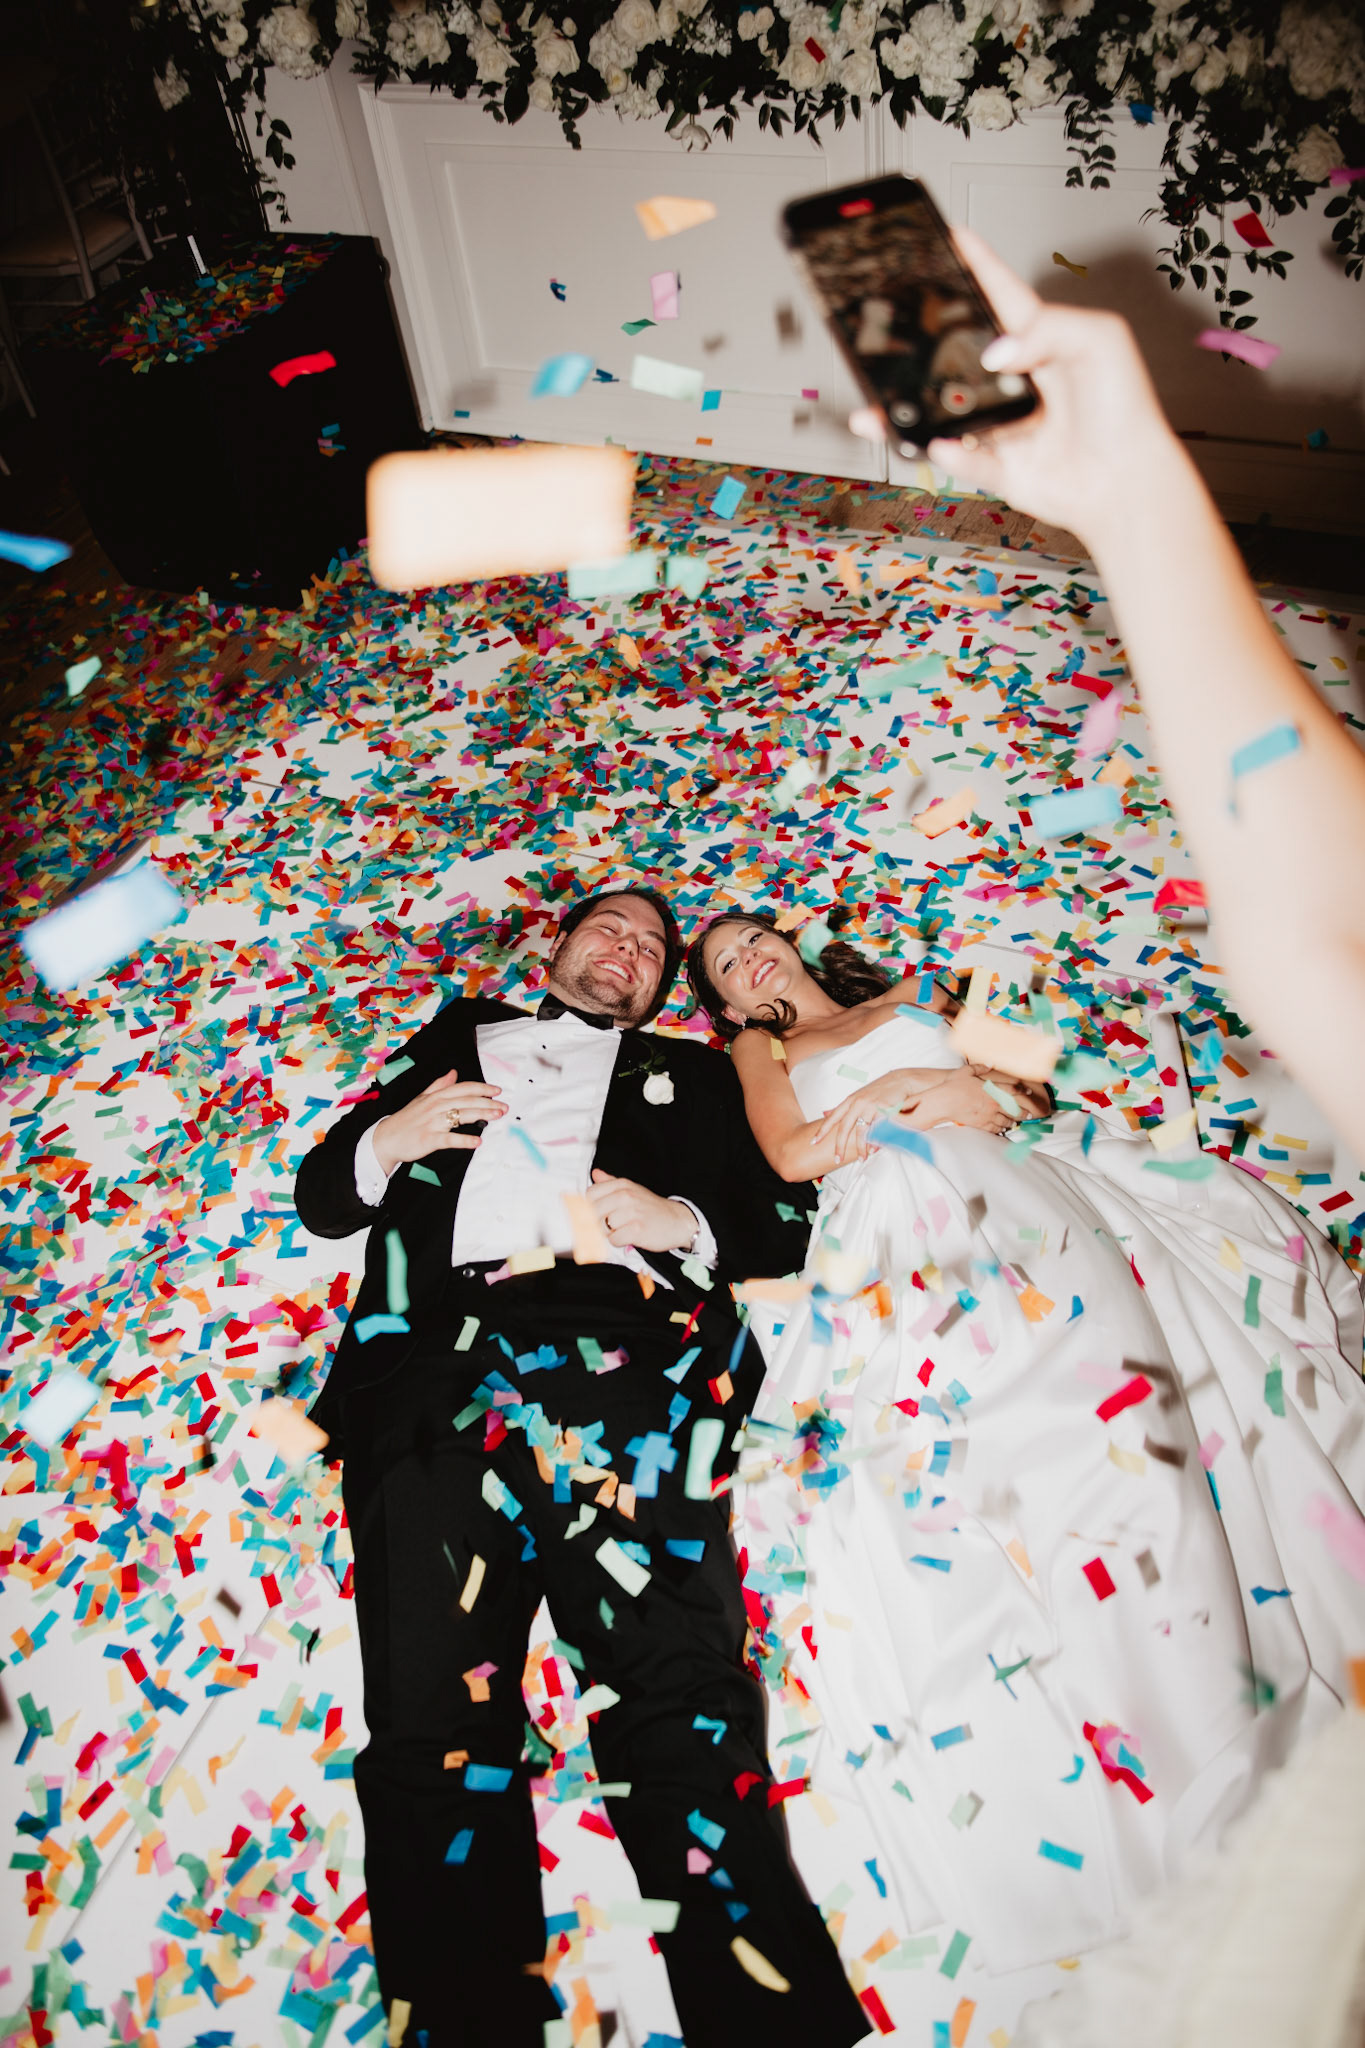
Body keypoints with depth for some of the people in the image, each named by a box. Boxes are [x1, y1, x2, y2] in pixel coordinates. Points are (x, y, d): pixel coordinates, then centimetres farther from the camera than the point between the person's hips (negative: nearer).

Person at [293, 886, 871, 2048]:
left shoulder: (687, 1073, 31)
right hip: (432, 1362, 1)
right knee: (434, 1733, -14)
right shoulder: (456, 1041, 32)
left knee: (682, 1709, -18)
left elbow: (780, 1225, 22)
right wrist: (384, 1144, 8)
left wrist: (683, 1222, 2)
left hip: (620, 1352, 0)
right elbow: (322, 1197, 29)